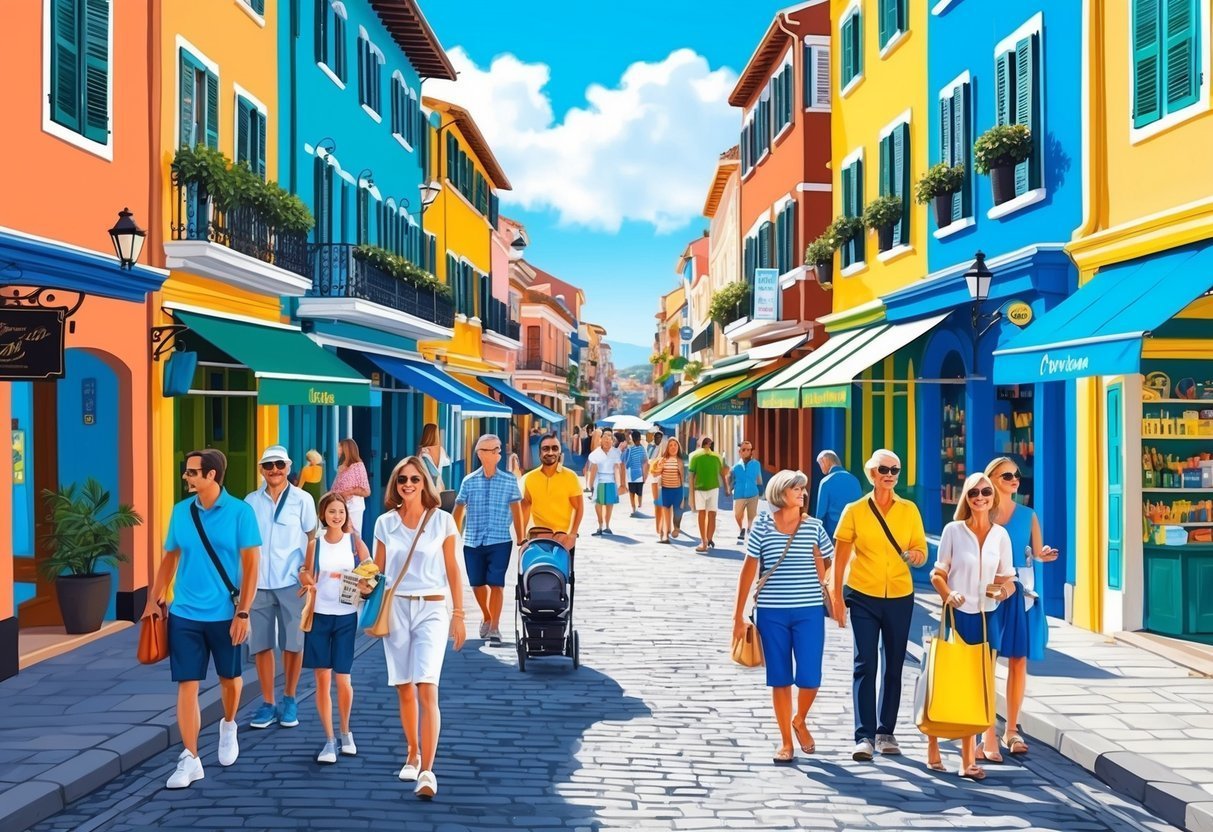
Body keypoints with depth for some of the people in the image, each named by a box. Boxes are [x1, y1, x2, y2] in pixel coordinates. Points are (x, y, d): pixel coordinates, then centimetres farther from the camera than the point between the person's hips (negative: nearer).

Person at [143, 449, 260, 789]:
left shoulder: (239, 512, -10)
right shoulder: (181, 511, 2)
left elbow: (251, 564, -9)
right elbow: (170, 557, 11)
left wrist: (243, 612, -14)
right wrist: (154, 600, 5)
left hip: (224, 614, -2)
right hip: (183, 614, 2)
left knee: (229, 677, 15)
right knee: (187, 684, -1)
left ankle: (228, 727, 43)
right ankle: (190, 760, 4)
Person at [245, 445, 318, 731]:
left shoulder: (302, 499, 1)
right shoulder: (251, 501, 8)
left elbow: (312, 538, 3)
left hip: (291, 582, -2)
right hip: (258, 583, 2)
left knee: (292, 643, 4)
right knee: (261, 645, 5)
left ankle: (289, 700, 20)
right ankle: (268, 703, 14)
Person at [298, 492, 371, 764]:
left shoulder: (355, 542, 2)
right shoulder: (315, 544, 5)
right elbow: (307, 575, 8)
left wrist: (366, 585, -20)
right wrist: (307, 582, -15)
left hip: (346, 616, -1)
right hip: (319, 616, 1)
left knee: (342, 679, 3)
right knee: (322, 679, 1)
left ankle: (346, 733, 26)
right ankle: (329, 741, 9)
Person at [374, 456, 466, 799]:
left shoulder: (442, 520, 0)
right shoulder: (385, 523, 5)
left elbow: (452, 570, 2)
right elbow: (378, 570, 10)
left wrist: (458, 615, 1)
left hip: (431, 608, -3)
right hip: (395, 607, 3)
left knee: (426, 689, -14)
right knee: (405, 689, 9)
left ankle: (427, 770, -16)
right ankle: (413, 755, 28)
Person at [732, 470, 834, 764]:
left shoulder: (813, 526, 3)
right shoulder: (762, 526, 0)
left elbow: (821, 571, 11)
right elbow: (749, 569, 2)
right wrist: (738, 615, 2)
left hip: (809, 611, 1)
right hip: (771, 612, -1)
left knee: (810, 678, -3)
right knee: (780, 679, 6)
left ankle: (799, 721, 28)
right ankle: (786, 741, 19)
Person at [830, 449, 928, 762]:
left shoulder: (909, 510, 4)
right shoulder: (855, 511, -1)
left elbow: (921, 552, 6)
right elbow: (840, 557, 0)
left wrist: (916, 556, -17)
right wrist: (837, 597, -5)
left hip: (900, 597, 3)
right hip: (863, 596, -2)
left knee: (894, 666, 9)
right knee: (866, 665, -7)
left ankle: (886, 733, 20)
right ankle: (864, 736, -6)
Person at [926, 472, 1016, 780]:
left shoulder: (1000, 534, 5)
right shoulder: (953, 530, -2)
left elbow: (1008, 579, 9)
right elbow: (938, 573, 0)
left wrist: (1004, 590, -13)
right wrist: (947, 595, -19)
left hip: (986, 617, 2)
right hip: (956, 616, -2)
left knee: (976, 686, 5)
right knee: (946, 682, 3)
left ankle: (968, 757, 12)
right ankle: (933, 745, 21)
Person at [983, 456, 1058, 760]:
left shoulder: (1028, 515, 10)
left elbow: (1038, 554, 9)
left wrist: (1043, 555, -13)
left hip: (1022, 594, 3)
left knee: (1018, 661, 6)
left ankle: (1011, 730, 16)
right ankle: (990, 736, -5)